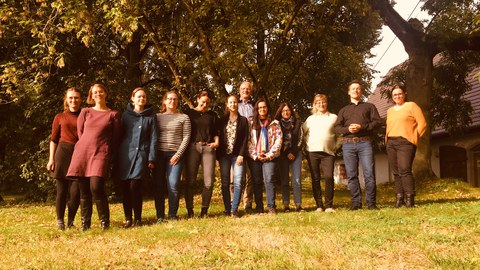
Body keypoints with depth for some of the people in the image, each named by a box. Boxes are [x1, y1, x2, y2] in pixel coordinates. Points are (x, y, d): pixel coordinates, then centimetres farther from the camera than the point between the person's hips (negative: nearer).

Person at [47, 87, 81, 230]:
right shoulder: (59, 117, 9)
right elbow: (54, 140, 9)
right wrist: (51, 159, 1)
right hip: (63, 154, 0)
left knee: (75, 191, -4)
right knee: (61, 190, 3)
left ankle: (70, 222, 12)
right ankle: (60, 221, 15)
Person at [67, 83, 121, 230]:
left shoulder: (113, 114, 8)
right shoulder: (85, 112, 13)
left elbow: (116, 138, 10)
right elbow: (80, 133, 16)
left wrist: (109, 155, 11)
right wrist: (85, 147, 14)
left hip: (101, 153, -3)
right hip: (82, 152, 3)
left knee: (96, 187, -16)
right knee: (83, 190, 1)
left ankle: (105, 222, -1)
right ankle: (85, 223, 11)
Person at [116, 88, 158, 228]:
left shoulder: (150, 116, 9)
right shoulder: (126, 114, 12)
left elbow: (153, 138, 5)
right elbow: (119, 134, 10)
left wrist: (151, 158, -2)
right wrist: (116, 156, 3)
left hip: (141, 154, -2)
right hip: (125, 153, 2)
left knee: (135, 186, -10)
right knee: (125, 187, 1)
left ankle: (138, 218, 3)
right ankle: (128, 218, 13)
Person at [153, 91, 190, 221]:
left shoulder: (184, 117, 7)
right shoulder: (157, 117, 12)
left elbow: (186, 137, 1)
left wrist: (178, 154, -8)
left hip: (175, 154, -2)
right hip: (159, 154, 2)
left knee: (173, 185, -9)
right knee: (159, 185, 2)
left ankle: (173, 214, 5)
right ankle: (160, 215, 11)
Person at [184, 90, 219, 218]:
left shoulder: (212, 115, 17)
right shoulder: (189, 113, 10)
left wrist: (216, 142, 3)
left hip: (208, 148, 2)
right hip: (192, 148, -1)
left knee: (209, 182, -4)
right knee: (190, 181, -2)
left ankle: (204, 210, 10)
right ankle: (190, 210, 8)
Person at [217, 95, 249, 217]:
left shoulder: (243, 120, 7)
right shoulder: (222, 120, 12)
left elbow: (245, 138, 1)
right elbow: (219, 137, 9)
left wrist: (241, 155, -9)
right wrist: (218, 154, 0)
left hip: (238, 155, -2)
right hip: (224, 155, 2)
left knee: (238, 182, -9)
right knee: (225, 183, 2)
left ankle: (234, 209, -6)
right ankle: (227, 208, 10)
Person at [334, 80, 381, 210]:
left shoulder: (369, 106, 18)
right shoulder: (343, 110, 24)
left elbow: (377, 121, 4)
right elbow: (337, 127, 13)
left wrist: (362, 127, -10)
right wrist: (347, 129, -8)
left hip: (365, 143, -2)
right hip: (348, 144, 2)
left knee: (369, 173, -10)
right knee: (352, 175, 0)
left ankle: (371, 203, -5)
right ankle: (356, 202, 4)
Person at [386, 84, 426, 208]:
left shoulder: (411, 105, 6)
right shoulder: (390, 111, 22)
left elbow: (422, 123, 0)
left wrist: (414, 137, -4)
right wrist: (387, 139, 9)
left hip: (405, 142, -6)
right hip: (391, 143, 6)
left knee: (404, 170, -17)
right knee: (396, 172, 2)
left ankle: (410, 198, -14)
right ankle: (399, 198, 4)